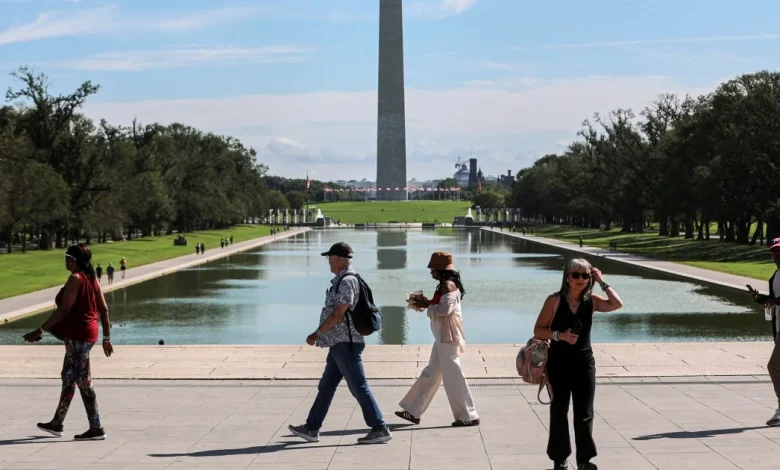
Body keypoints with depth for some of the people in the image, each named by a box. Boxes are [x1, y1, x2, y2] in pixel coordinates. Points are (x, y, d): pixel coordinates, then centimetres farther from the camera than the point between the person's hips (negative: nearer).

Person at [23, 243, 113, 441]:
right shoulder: (92, 278, 11)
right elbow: (104, 309, 11)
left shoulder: (75, 278, -15)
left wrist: (40, 330, -19)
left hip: (77, 335, -9)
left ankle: (96, 429, -2)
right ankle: (57, 423, 28)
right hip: (87, 334, 9)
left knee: (83, 381, -5)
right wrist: (106, 338, 15)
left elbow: (64, 310, -20)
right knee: (68, 377, 18)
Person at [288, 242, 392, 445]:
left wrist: (317, 334, -13)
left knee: (358, 387, -7)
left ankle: (380, 429, -2)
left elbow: (337, 315, -21)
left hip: (345, 344, -11)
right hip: (340, 344, 11)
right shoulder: (343, 280, 15)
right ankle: (311, 429, 20)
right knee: (326, 387, 14)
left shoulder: (347, 281, -17)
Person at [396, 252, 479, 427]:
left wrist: (427, 305, -11)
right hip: (443, 337, 11)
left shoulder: (448, 285, -15)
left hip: (447, 337, -11)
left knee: (452, 376, -5)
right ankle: (414, 412, 20)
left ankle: (468, 416, 2)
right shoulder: (445, 285, 15)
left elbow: (445, 309, -23)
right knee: (430, 374, 13)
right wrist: (427, 303, 5)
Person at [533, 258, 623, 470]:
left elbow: (617, 304, -16)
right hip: (559, 363, -2)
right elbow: (538, 330, -5)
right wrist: (559, 335, -20)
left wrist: (602, 282, -9)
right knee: (559, 411, 6)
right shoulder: (555, 300, -6)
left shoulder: (591, 301, 1)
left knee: (584, 414, 2)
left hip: (584, 362, 2)